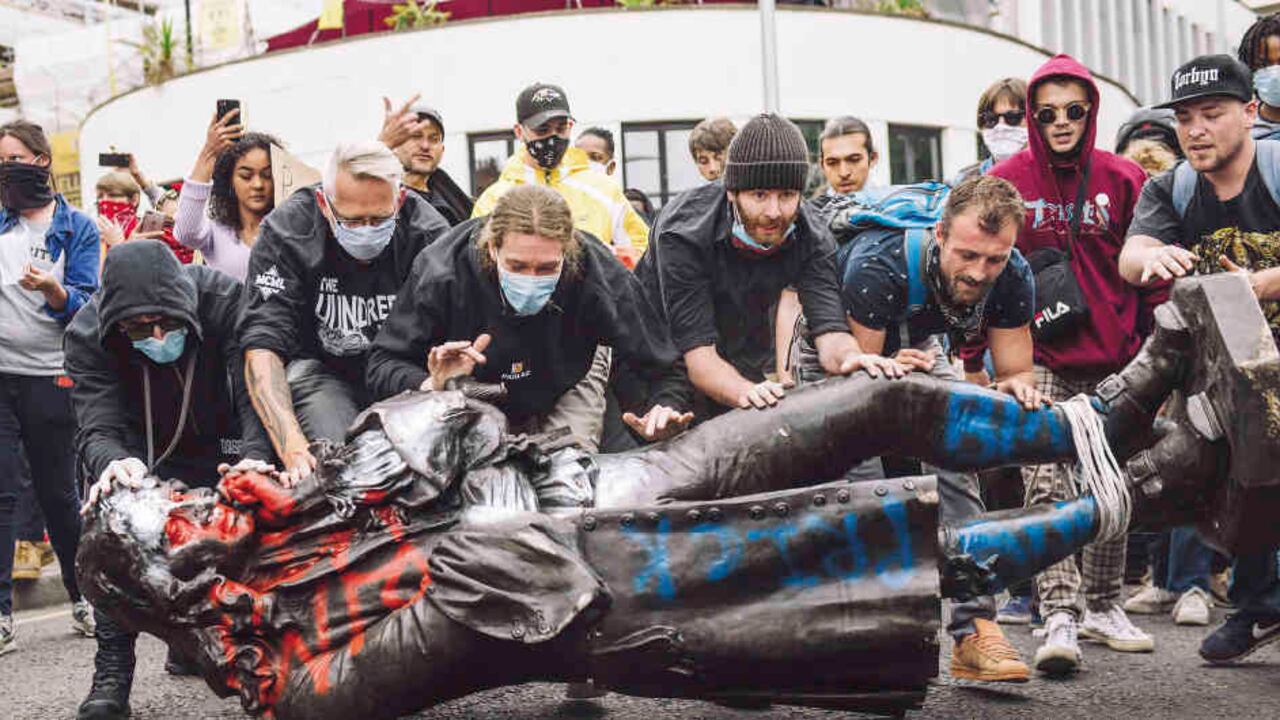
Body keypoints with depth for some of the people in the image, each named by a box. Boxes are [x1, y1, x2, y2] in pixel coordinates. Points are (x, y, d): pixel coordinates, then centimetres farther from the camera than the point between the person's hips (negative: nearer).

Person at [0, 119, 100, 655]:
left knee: (58, 494, 7)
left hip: (49, 378, -2)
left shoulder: (77, 228, 4)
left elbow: (83, 305, -5)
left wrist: (52, 289, -25)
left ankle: (83, 599, 23)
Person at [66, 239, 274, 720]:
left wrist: (256, 457, -60)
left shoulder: (226, 301, -31)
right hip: (140, 452, -1)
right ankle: (112, 672, -21)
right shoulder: (87, 336, -27)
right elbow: (96, 426, -35)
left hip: (218, 448, 1)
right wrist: (110, 461, -61)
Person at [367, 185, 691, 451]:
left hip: (565, 389, 0)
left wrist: (665, 407, -51)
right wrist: (431, 386, -50)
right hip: (476, 397, 0)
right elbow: (383, 364, -28)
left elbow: (664, 371, -27)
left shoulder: (602, 277, -34)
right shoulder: (441, 271, -36)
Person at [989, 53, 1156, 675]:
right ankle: (1059, 617, -14)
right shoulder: (1006, 182, -1)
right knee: (1047, 484, -12)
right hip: (1038, 360, -2)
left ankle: (1103, 606, 21)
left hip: (1112, 358, 2)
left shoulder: (1123, 180, 2)